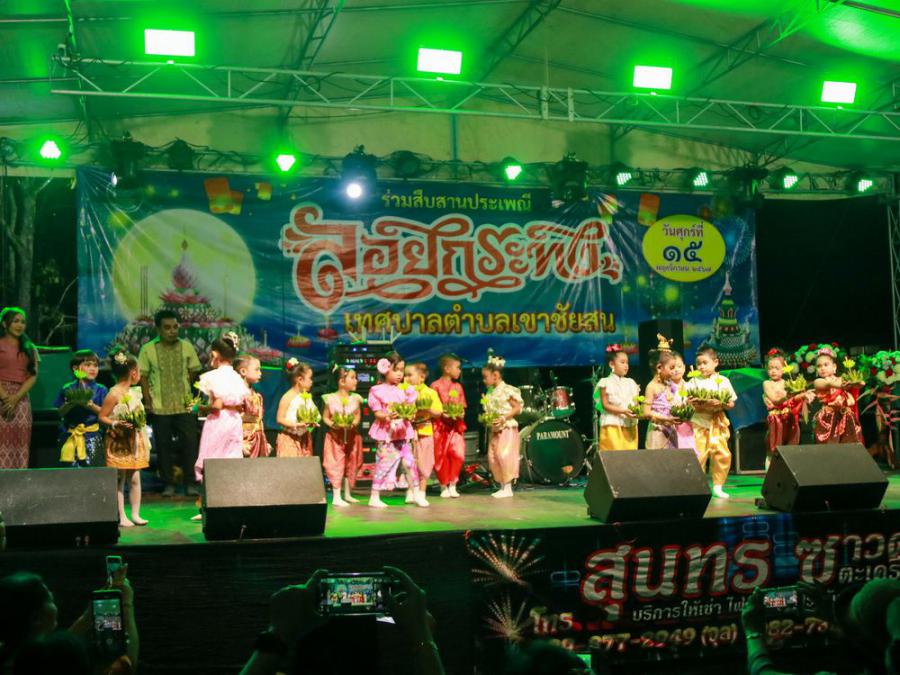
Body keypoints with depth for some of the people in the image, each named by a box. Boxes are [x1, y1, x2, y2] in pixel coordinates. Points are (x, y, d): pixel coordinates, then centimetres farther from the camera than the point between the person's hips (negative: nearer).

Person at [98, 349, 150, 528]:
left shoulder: (133, 392, 10)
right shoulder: (114, 394, -13)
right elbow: (101, 416, -12)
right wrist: (116, 424, -24)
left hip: (134, 442, 7)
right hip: (119, 443, -7)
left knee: (135, 479, 8)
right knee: (120, 480, -1)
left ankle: (135, 514, 14)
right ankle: (121, 517, 4)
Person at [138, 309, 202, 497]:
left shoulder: (186, 347, 3)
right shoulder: (148, 349, -1)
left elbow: (193, 372, 10)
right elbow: (143, 376, 1)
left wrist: (187, 393, 2)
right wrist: (148, 400, -4)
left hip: (185, 405, 1)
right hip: (159, 407, -1)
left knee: (190, 443, -3)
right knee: (164, 446, 6)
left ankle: (190, 483, 6)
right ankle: (168, 484, 17)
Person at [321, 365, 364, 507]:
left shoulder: (355, 398, 1)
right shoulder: (331, 399, -8)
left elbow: (358, 416, 4)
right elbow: (325, 417, -3)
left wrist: (354, 423, -16)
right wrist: (333, 424, -20)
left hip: (351, 436, 4)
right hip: (336, 436, -4)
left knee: (351, 464, 12)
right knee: (336, 464, -6)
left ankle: (347, 494, 26)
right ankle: (336, 497, -2)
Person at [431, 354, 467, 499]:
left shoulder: (458, 386, 13)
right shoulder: (435, 386, -3)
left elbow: (462, 406, 16)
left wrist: (462, 414, -4)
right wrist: (442, 414, -18)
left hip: (455, 425, 4)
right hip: (440, 426, -4)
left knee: (458, 453, -10)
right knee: (441, 457, -1)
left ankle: (452, 485, 3)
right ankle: (443, 486, 14)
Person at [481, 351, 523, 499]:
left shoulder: (507, 390, -13)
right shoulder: (490, 393, 11)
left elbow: (517, 408, -14)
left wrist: (504, 418, -22)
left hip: (507, 428, -8)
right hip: (495, 430, 8)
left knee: (504, 455, -12)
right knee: (493, 457, 4)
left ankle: (508, 488, -4)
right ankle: (502, 486, 12)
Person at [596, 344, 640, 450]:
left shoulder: (630, 383, 12)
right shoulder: (606, 383, -4)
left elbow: (636, 402, 13)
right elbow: (606, 405, -8)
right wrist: (623, 411, -18)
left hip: (630, 426, 5)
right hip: (613, 426, -5)